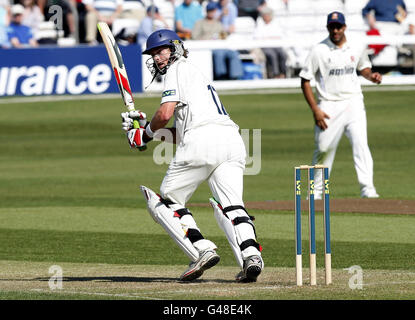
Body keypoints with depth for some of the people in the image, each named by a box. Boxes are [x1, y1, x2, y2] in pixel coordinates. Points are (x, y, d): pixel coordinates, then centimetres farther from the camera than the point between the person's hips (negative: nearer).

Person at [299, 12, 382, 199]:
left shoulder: (357, 48, 5)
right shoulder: (319, 51, -6)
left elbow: (363, 67, 25)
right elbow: (305, 80, -3)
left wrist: (371, 76, 0)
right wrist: (315, 110, -9)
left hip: (353, 102, 1)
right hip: (329, 105, -1)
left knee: (360, 143, -14)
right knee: (324, 148, 4)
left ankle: (367, 189, -20)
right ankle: (317, 191, 19)